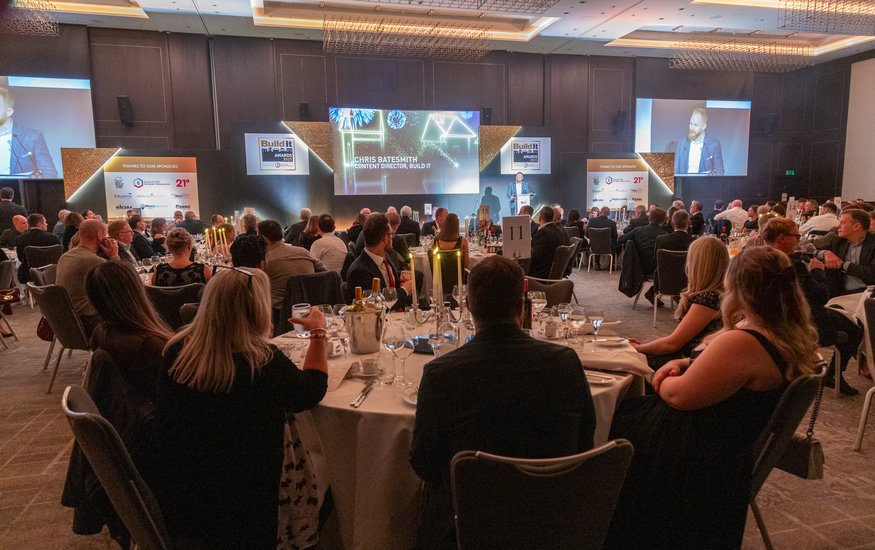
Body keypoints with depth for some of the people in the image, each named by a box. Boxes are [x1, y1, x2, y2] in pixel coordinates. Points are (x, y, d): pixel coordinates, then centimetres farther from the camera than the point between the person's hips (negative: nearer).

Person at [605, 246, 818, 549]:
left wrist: (662, 381, -3)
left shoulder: (740, 342, -33)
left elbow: (679, 395, -23)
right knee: (628, 409, 20)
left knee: (615, 424, 10)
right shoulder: (790, 332, -2)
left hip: (699, 453, -9)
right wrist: (684, 364, -1)